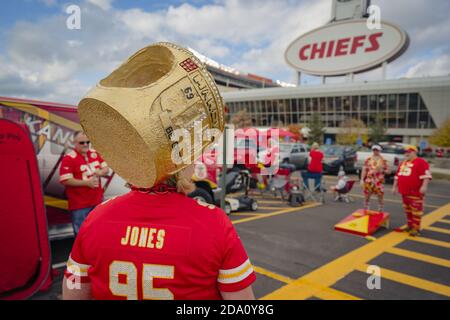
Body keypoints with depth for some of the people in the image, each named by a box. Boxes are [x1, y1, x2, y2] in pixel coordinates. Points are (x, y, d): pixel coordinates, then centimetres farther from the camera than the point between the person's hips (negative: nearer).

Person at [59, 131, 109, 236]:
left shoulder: (94, 153, 5)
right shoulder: (69, 159, -15)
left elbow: (106, 168, 11)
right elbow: (65, 180, -20)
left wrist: (100, 172, -12)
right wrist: (86, 182, -22)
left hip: (98, 201, 6)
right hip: (79, 204, -6)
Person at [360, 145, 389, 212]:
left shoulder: (383, 160, 0)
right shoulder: (368, 159, 5)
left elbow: (387, 171, 4)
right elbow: (364, 170, 4)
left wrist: (382, 170, -15)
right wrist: (362, 179, 0)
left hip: (379, 182, -2)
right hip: (369, 181, 2)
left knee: (380, 198, 2)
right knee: (366, 197, 9)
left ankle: (381, 212, 13)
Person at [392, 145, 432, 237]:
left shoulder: (420, 162, -8)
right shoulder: (403, 163, 19)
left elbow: (426, 174, -16)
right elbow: (397, 175, 24)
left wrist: (424, 186, -25)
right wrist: (395, 186, 22)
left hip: (415, 192, -8)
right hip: (404, 191, 8)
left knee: (416, 210, -5)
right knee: (407, 210, 15)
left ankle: (416, 229, 1)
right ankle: (410, 226, 25)